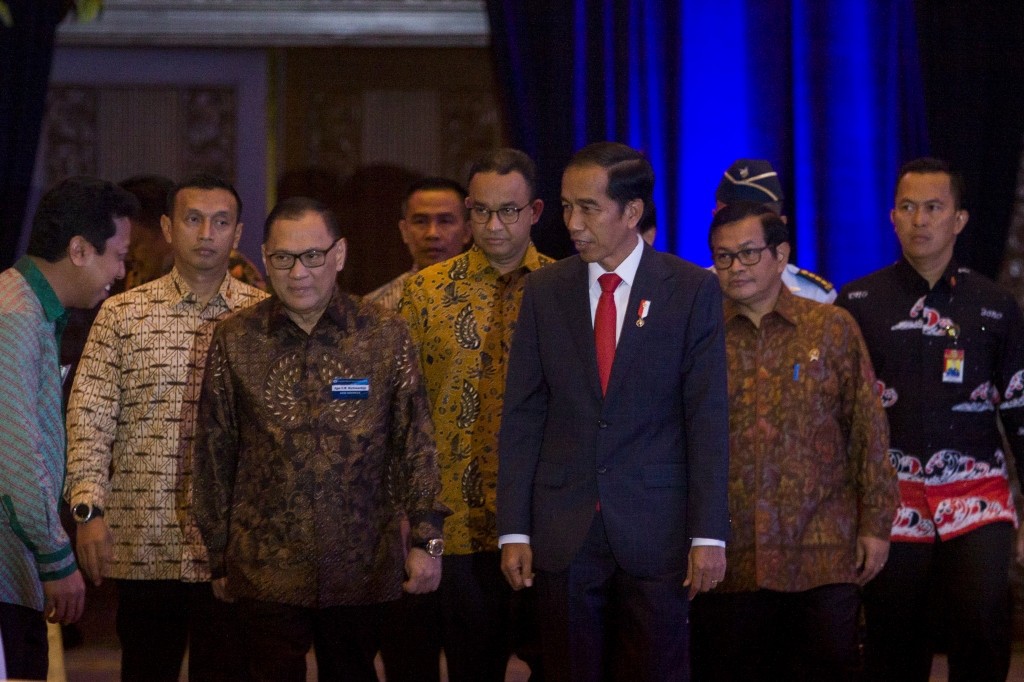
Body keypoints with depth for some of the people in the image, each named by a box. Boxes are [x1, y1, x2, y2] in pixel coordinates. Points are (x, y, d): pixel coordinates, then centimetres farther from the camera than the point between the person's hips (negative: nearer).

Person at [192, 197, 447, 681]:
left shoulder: (385, 336, 3)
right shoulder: (235, 341, 3)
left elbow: (415, 445, 4)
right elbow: (214, 456, 8)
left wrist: (426, 540, -1)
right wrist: (218, 555, 9)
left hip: (361, 566, 1)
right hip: (266, 567, 0)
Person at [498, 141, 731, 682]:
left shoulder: (691, 289, -1)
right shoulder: (545, 290, 6)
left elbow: (707, 418, -3)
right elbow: (522, 416, 5)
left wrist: (708, 534, -8)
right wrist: (513, 530, 0)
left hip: (656, 532, -2)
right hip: (564, 531, 2)